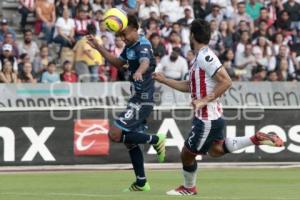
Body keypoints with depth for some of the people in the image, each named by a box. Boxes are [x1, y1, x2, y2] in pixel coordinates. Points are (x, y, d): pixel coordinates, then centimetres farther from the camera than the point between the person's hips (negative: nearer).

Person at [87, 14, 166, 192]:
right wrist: (98, 47, 21)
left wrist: (139, 72, -60)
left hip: (142, 101, -10)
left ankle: (155, 140, -6)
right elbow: (118, 63, 28)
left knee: (115, 134, -16)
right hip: (138, 99, 10)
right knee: (130, 142, 13)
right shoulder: (130, 47, 13)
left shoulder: (142, 46, -16)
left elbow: (145, 62, -37)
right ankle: (141, 184, 18)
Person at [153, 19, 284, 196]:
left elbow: (226, 82, -26)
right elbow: (189, 86, 22)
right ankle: (257, 139, 12)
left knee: (187, 154, 6)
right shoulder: (201, 57, 11)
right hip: (212, 116, 9)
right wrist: (164, 80, 22)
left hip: (207, 119, -9)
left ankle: (189, 188, 28)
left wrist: (205, 100, -25)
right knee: (215, 150, 17)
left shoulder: (205, 57, -20)